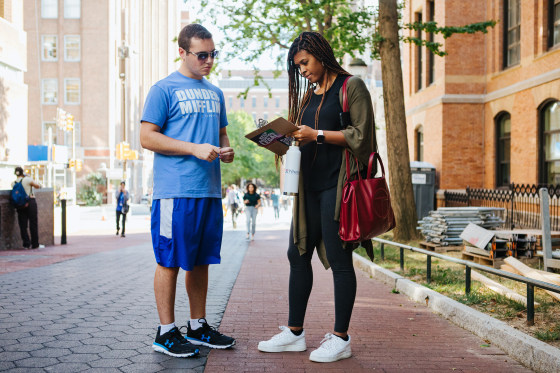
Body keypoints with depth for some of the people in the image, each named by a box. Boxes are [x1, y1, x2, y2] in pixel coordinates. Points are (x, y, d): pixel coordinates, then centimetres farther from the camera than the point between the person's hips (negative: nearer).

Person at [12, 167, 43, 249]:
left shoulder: (13, 183, 6)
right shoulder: (27, 180, -7)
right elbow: (38, 186, 0)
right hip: (30, 202, -4)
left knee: (23, 225, 8)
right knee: (33, 224, 1)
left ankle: (26, 244, 7)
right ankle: (35, 244, 3)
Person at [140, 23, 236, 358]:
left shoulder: (215, 93, 19)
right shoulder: (164, 89, -2)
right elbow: (147, 136, -8)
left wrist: (226, 150, 2)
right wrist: (195, 149, -16)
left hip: (210, 190, 7)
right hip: (175, 190, -7)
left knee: (201, 261, 12)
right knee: (171, 261, -2)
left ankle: (199, 326, 23)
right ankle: (166, 332, 8)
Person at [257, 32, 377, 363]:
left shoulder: (351, 86, -2)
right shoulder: (308, 94, 20)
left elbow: (360, 135, -11)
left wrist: (317, 135, -14)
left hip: (337, 186, -8)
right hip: (309, 186, 8)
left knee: (339, 259, -3)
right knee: (298, 255, 7)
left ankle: (341, 339, 7)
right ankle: (295, 333, 17)